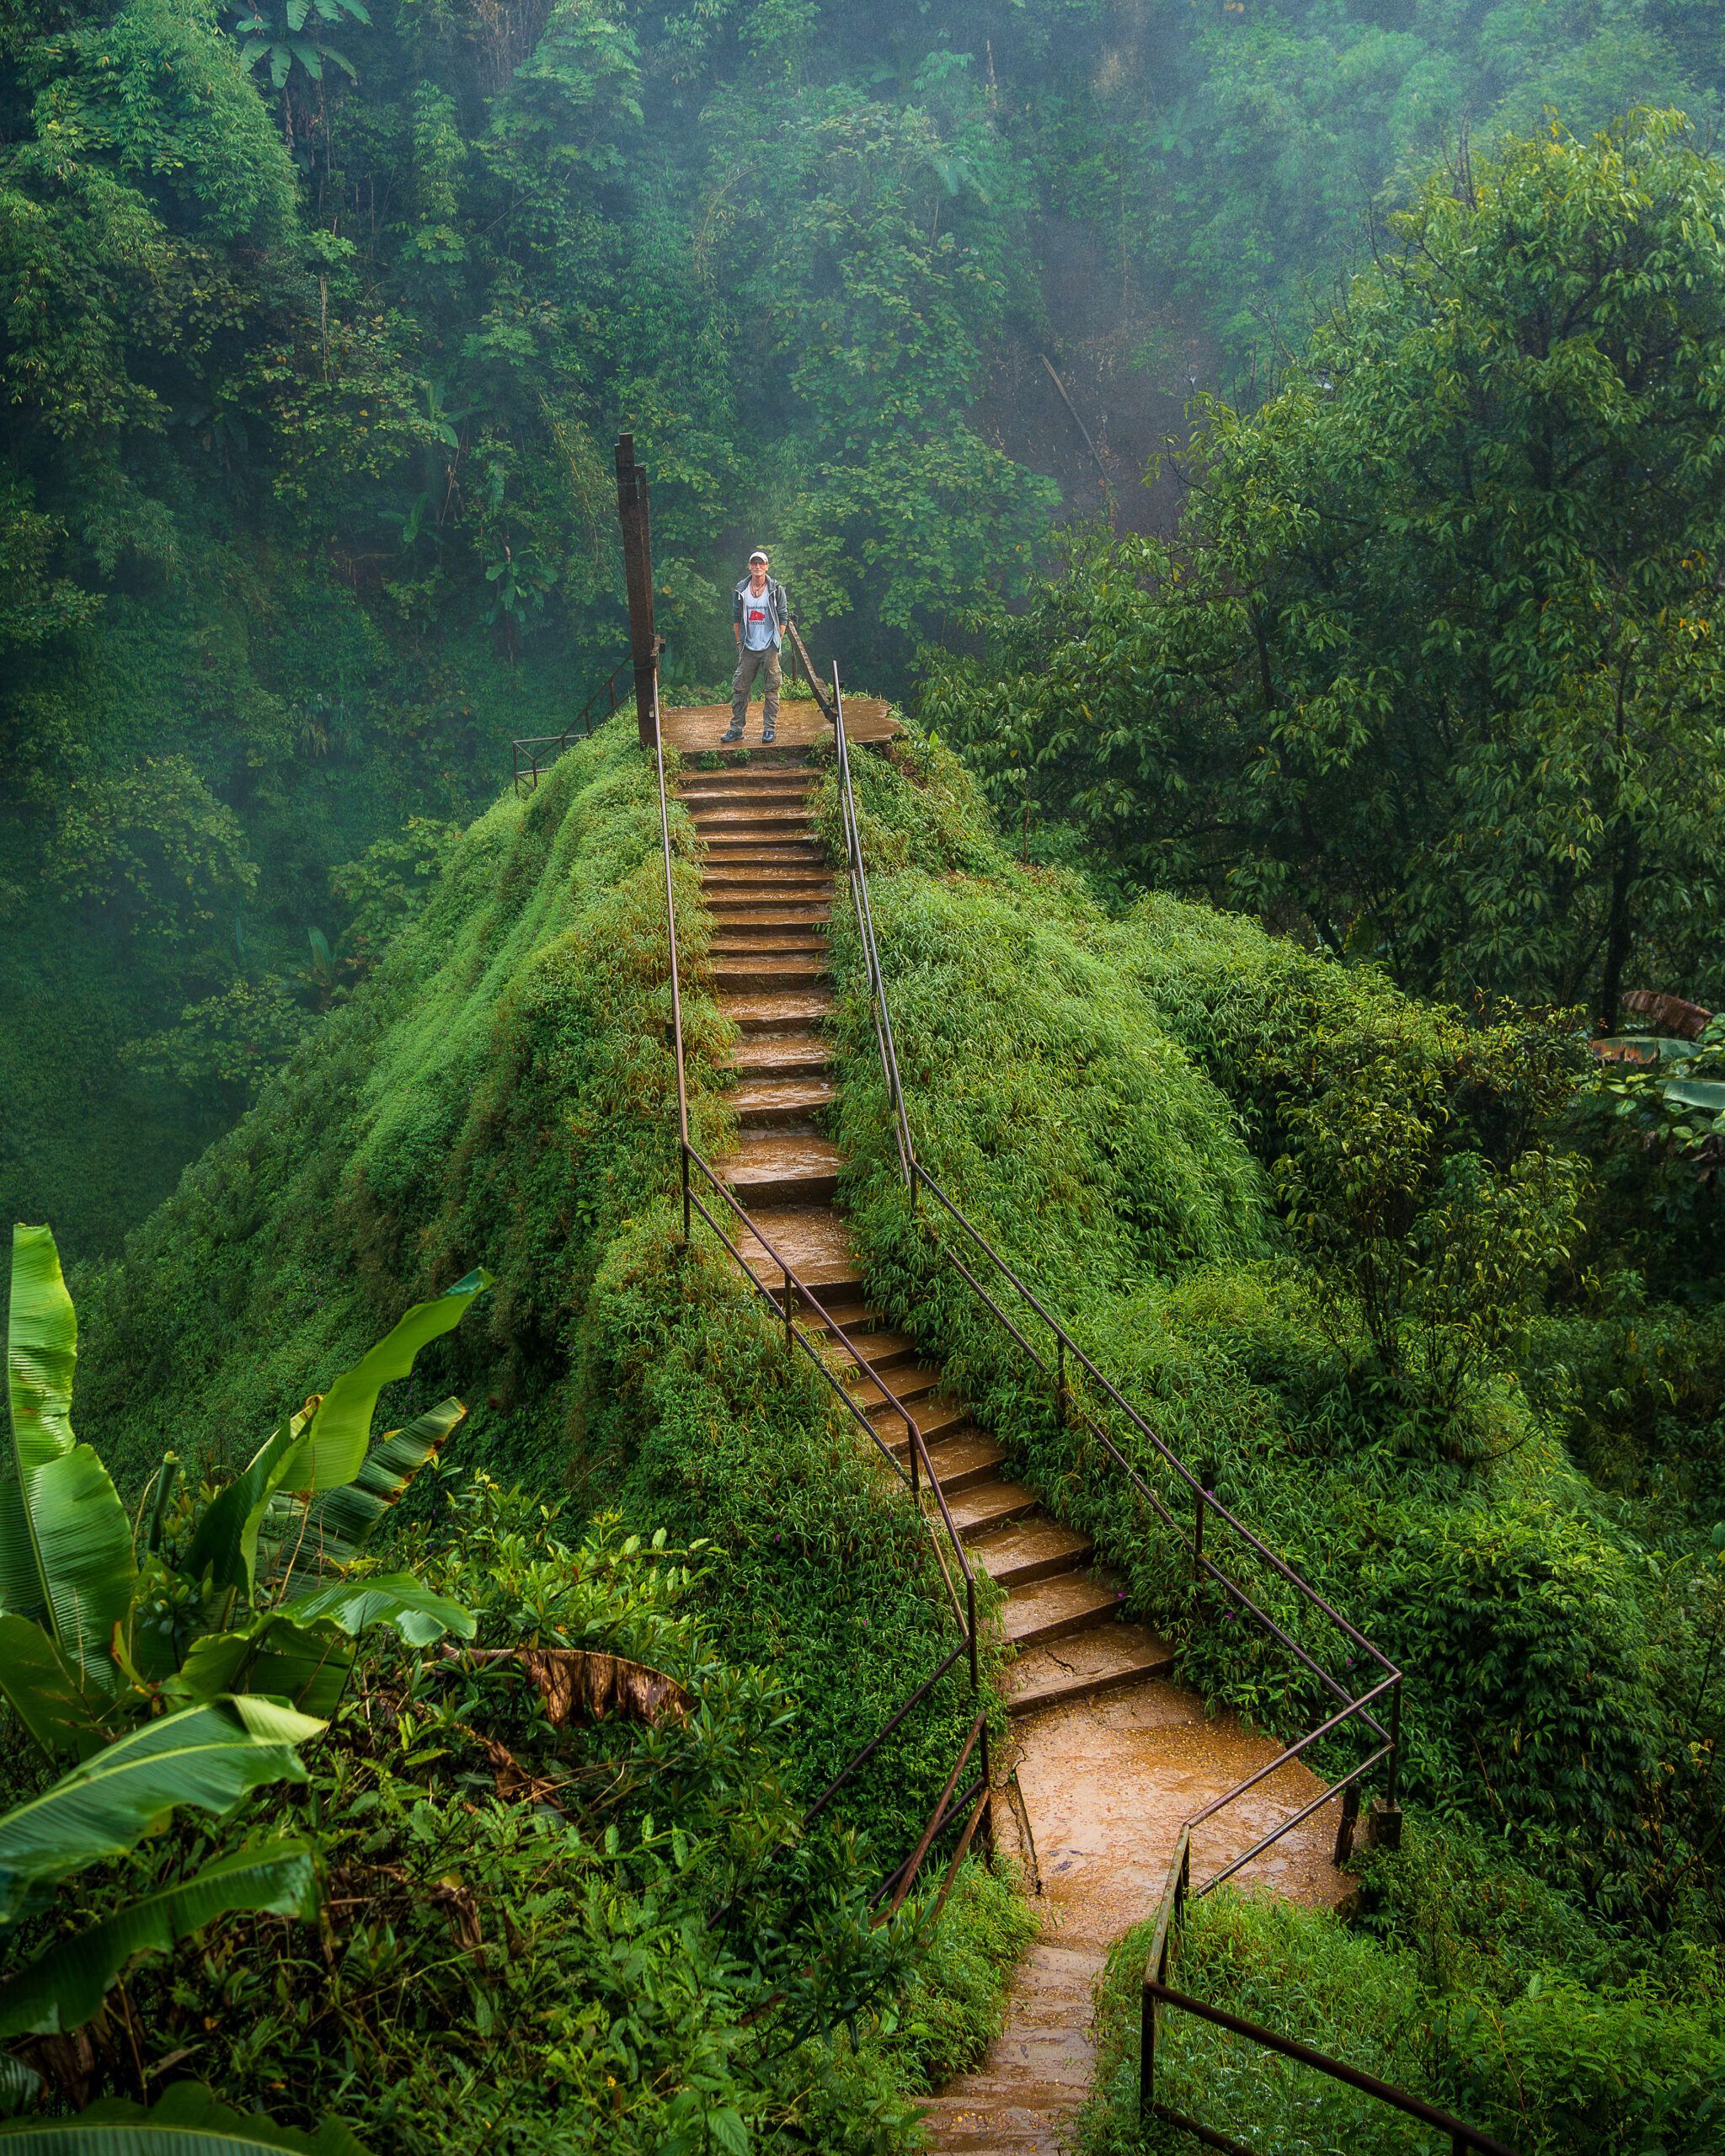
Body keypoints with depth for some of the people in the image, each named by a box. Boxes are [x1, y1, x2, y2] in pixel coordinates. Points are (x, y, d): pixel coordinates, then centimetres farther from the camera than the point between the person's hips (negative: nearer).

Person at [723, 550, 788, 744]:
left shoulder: (776, 589, 0)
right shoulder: (741, 589, 6)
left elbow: (783, 617, 4)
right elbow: (736, 617, 13)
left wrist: (778, 641, -1)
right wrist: (739, 641, 8)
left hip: (769, 648, -2)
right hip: (748, 648, 2)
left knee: (771, 689, 1)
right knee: (739, 688, 3)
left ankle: (769, 729, 8)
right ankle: (736, 728, 10)